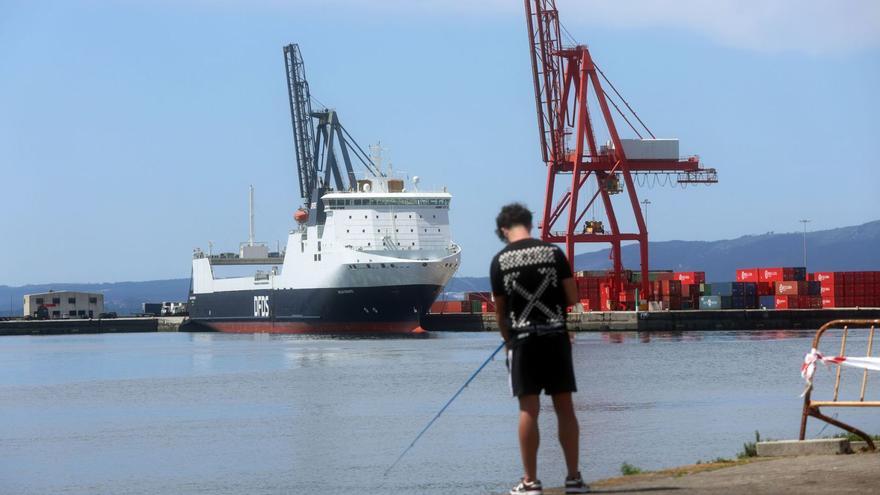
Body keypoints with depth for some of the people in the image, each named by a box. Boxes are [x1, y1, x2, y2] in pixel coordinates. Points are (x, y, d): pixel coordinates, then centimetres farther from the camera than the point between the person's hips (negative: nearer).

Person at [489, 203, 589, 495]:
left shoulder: (500, 261, -1)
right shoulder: (553, 252, 0)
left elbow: (500, 310, 6)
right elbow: (573, 298, 0)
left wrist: (508, 339, 21)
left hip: (522, 340, -1)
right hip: (556, 338, 1)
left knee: (529, 410, 1)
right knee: (565, 408, 6)